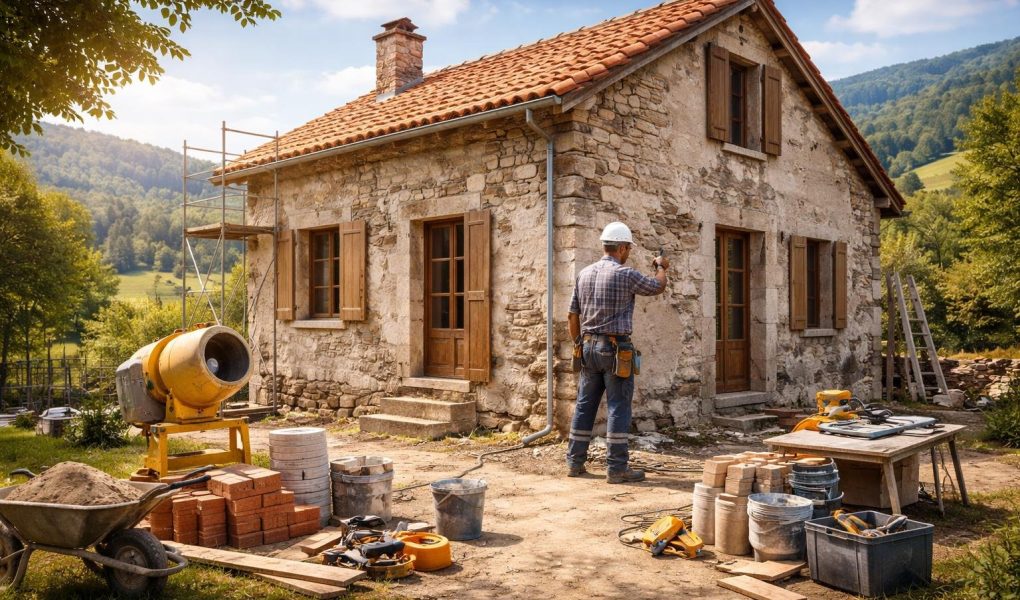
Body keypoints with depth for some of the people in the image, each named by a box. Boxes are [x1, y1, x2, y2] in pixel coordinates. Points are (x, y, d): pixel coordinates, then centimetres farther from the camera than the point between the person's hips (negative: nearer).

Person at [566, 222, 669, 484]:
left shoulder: (584, 274, 8)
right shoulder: (625, 275, -11)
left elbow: (573, 315, 11)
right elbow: (658, 286, 6)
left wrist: (579, 344, 21)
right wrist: (661, 267, 27)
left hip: (588, 346, 6)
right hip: (615, 348, -6)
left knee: (585, 405, 12)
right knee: (618, 407, -1)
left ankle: (575, 462, 17)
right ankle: (617, 468, 2)